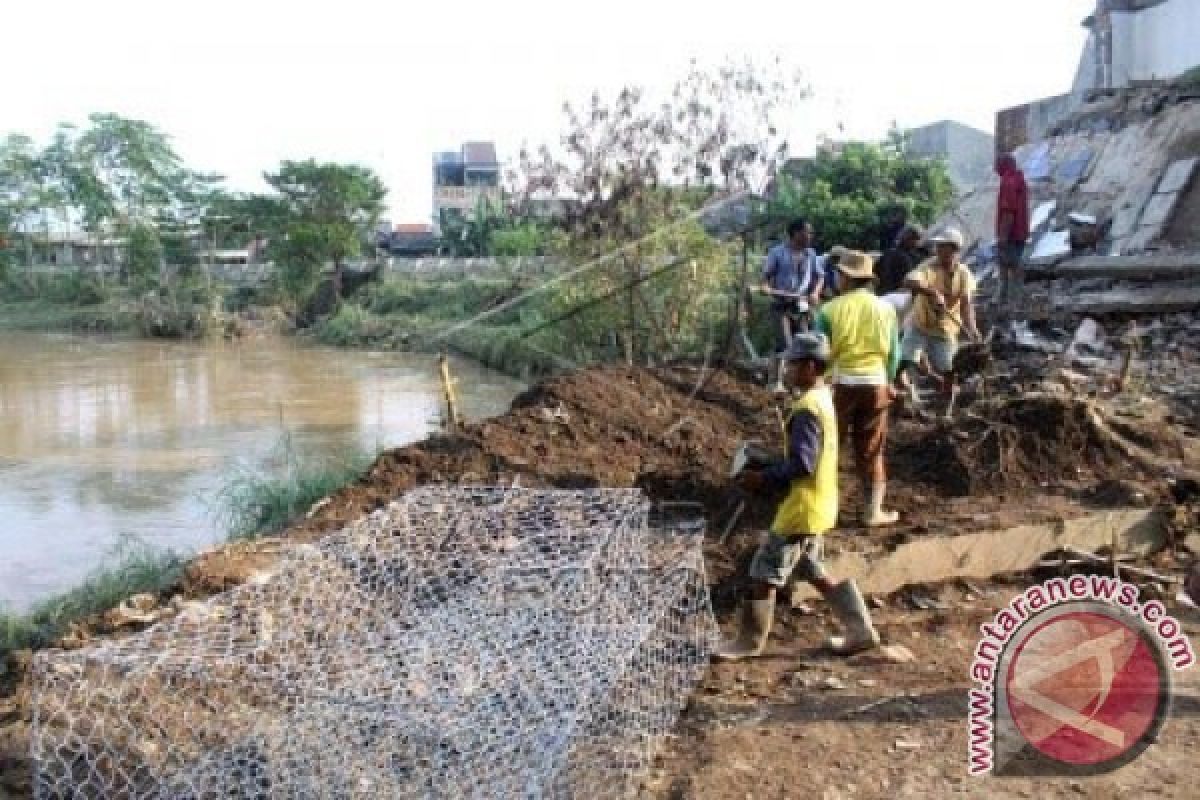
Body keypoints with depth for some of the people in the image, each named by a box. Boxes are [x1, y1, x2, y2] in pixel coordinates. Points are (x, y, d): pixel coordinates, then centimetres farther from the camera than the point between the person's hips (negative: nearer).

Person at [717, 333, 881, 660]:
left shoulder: (806, 408, -22)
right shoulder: (822, 398, 10)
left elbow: (801, 463, -27)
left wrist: (762, 478, -18)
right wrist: (770, 471, 11)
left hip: (803, 507, -10)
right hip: (817, 504, 10)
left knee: (765, 572, 1)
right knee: (809, 570, 20)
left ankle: (750, 640, 13)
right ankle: (860, 629, 24)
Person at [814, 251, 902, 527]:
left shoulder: (831, 309, -8)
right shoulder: (885, 308, 3)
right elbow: (894, 353, 9)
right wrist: (888, 381, 25)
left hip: (839, 383, -3)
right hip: (875, 384, 3)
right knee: (870, 451, 11)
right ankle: (873, 511, 15)